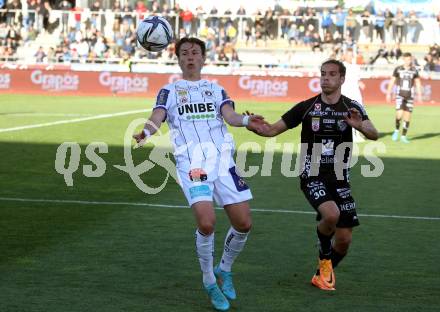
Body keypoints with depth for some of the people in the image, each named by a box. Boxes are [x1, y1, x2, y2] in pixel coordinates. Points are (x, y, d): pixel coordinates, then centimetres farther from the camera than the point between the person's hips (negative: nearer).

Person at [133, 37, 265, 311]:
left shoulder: (216, 89, 20)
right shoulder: (170, 91, 16)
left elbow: (229, 115, 2)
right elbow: (157, 117, -1)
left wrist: (245, 121, -21)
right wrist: (146, 132, -25)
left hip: (222, 158, 3)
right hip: (191, 162, -3)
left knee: (243, 223, -3)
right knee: (207, 222, -21)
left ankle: (225, 269, 25)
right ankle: (210, 283, 1)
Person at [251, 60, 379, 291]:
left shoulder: (352, 108, 1)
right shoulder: (306, 107, 0)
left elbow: (374, 134, -13)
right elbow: (274, 129, 2)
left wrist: (360, 126, -35)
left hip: (339, 180, 2)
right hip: (313, 177, -2)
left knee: (344, 240, 1)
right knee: (331, 214, -31)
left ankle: (323, 274, 30)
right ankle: (324, 257, -1)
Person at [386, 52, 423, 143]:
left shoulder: (414, 70, 2)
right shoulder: (398, 69, -2)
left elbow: (418, 83, 9)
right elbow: (392, 81, 3)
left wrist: (419, 95, 3)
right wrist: (388, 94, 0)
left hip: (410, 96, 2)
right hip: (400, 95, -2)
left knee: (407, 116, 2)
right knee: (399, 114, -18)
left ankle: (403, 136, 13)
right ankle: (397, 130, 7)